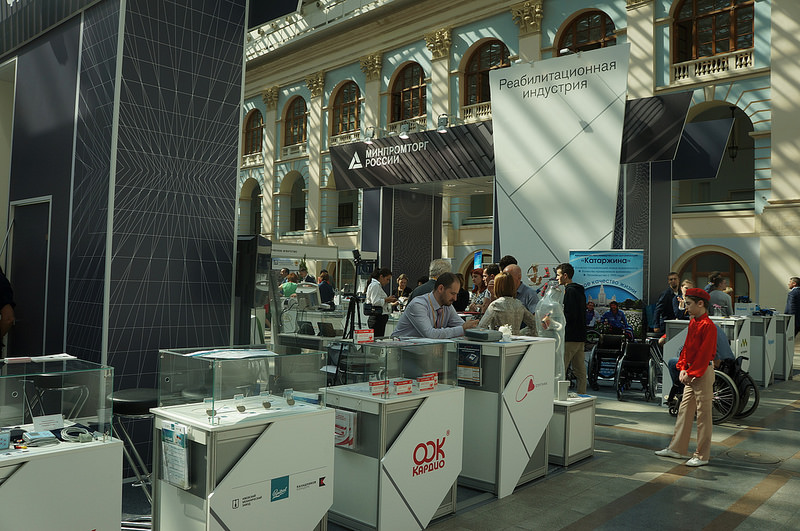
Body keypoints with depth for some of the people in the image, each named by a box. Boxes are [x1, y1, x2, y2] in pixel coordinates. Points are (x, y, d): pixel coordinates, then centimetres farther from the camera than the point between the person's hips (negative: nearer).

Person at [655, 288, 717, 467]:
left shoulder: (708, 326, -17)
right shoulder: (692, 323, 11)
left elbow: (704, 354, -20)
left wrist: (691, 373, -17)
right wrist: (683, 368, 5)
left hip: (703, 374, -9)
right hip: (690, 373, 9)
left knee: (703, 415, 0)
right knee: (684, 410, 14)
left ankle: (702, 456, 9)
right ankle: (677, 448, 23)